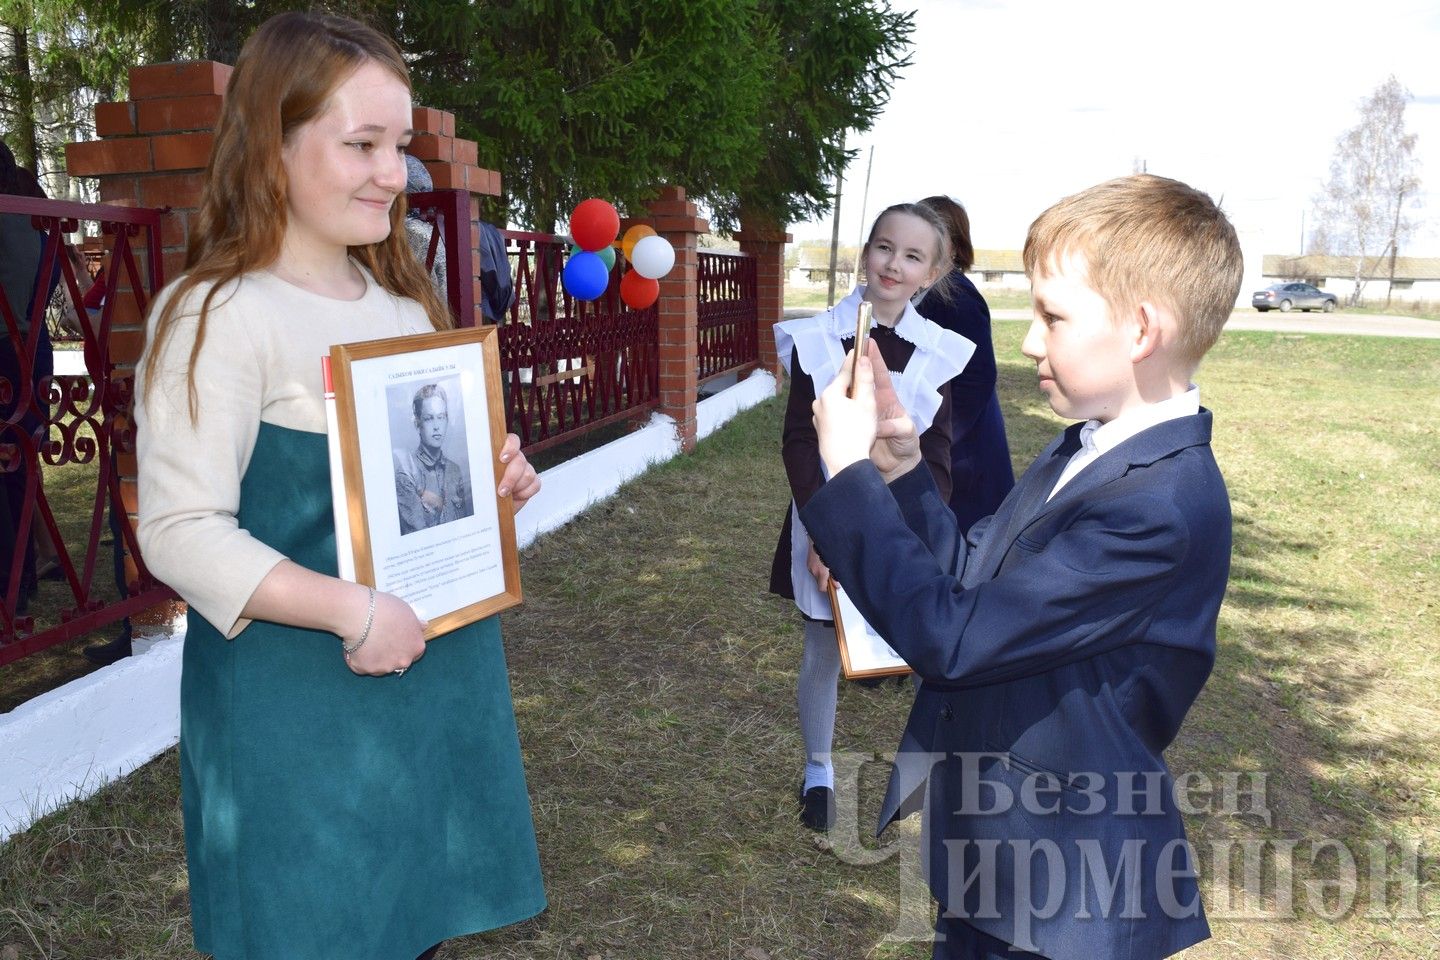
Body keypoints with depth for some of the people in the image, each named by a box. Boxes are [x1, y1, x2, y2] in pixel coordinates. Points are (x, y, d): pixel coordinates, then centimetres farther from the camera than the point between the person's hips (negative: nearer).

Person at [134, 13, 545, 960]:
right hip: (297, 704, -6)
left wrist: (499, 479, -1)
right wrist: (353, 610, -26)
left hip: (442, 671, 7)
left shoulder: (406, 303, 8)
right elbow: (182, 533, -19)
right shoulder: (218, 316, -15)